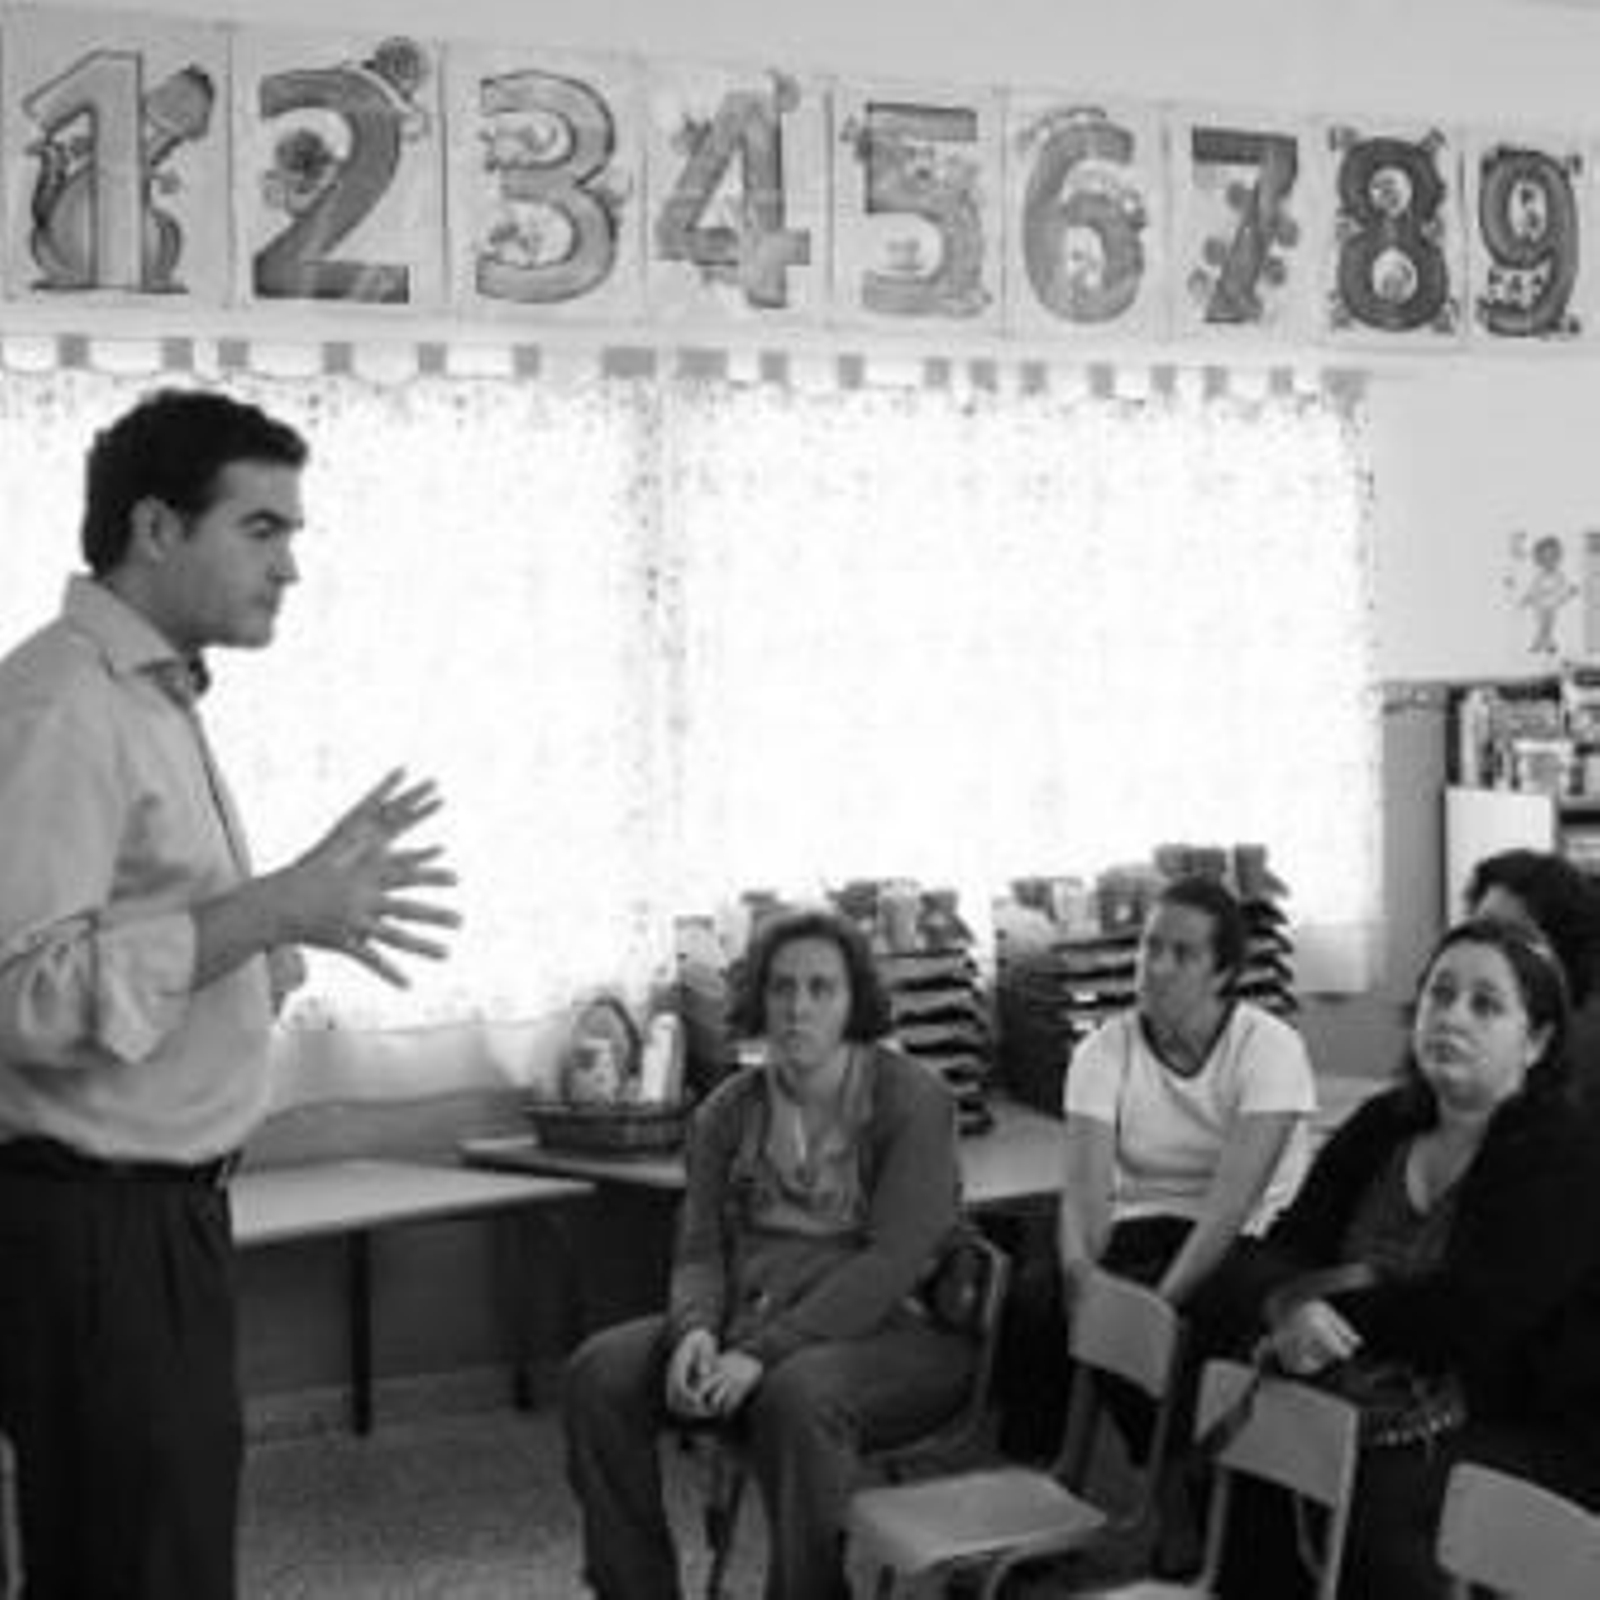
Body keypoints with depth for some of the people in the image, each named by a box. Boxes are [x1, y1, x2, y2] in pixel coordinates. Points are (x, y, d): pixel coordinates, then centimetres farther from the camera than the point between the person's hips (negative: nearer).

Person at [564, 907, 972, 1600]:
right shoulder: (727, 1112, 10)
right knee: (600, 1375, -17)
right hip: (747, 1323, 5)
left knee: (798, 1396, -37)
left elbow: (892, 1262, -16)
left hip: (890, 1332, -5)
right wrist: (696, 1329, -18)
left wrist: (764, 1352, -25)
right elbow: (700, 1250, 7)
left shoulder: (912, 1099, -7)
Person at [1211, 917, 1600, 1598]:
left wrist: (1328, 1313, -11)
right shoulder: (1382, 1127, 7)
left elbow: (1465, 1319, -22)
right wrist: (1288, 1307, -23)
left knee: (1372, 1490, -30)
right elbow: (1272, 1256, 1)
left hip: (1543, 1435, -6)